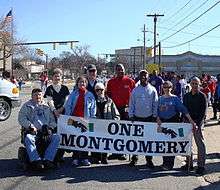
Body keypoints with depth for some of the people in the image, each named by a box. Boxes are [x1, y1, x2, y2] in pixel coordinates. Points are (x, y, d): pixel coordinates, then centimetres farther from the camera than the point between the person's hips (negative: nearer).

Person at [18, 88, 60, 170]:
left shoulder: (46, 106, 24)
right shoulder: (27, 106, 16)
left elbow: (52, 119, 22)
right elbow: (21, 119, 4)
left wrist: (50, 127, 1)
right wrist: (31, 126, -10)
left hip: (46, 133, 2)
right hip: (33, 132, -2)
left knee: (56, 137, -26)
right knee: (28, 138, -35)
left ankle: (47, 159, -31)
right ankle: (36, 160, -39)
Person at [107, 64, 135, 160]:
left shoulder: (130, 81, 1)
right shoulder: (111, 82, 8)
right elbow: (108, 95, 15)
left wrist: (129, 105, -4)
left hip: (125, 109, -2)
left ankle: (122, 152, 11)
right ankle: (115, 152, 13)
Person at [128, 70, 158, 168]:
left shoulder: (152, 90, 2)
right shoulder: (135, 90, 3)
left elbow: (155, 104, 3)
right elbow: (131, 104, 5)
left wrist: (154, 116, -2)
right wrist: (131, 116, -2)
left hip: (149, 118, 0)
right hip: (137, 117, 1)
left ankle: (149, 159, 13)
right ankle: (134, 158, 15)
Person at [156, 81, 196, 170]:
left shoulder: (175, 98, -1)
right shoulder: (160, 98, 10)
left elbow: (183, 109, -8)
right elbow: (157, 110, 10)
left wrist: (191, 120, -16)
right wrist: (158, 119, -9)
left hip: (173, 122, -3)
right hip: (162, 122, 4)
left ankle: (170, 164, 6)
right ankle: (165, 162, 18)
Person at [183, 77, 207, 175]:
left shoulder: (202, 96, -3)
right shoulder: (186, 96, 11)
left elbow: (203, 111, -8)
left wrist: (197, 123, -16)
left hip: (198, 123, -5)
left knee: (200, 144, -1)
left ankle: (201, 166, 4)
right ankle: (189, 163, 21)